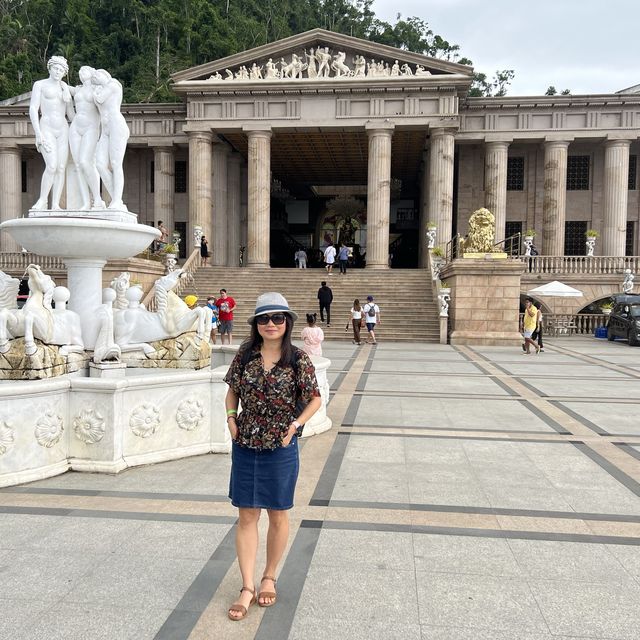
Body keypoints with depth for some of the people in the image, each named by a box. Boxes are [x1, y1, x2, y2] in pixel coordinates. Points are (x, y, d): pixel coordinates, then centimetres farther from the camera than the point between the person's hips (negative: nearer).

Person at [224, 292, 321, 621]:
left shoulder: (298, 359, -9)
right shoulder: (245, 354, -2)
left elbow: (315, 398, -2)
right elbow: (232, 390, 11)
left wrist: (296, 423, -16)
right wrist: (231, 416, -5)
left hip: (281, 447, -2)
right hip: (245, 446, 2)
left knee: (278, 516, 13)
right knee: (246, 516, 7)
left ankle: (269, 578, 34)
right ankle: (247, 587, 20)